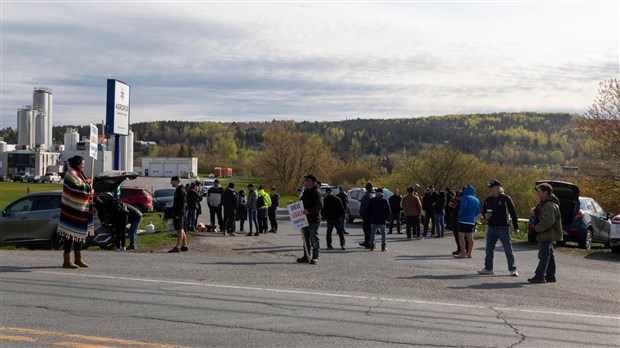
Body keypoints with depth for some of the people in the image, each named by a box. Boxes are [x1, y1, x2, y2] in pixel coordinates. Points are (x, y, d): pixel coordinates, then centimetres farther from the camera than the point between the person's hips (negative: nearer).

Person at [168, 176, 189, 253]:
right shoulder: (178, 190, 17)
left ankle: (177, 247, -10)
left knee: (180, 229, -9)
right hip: (176, 213, 11)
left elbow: (182, 204, -21)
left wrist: (178, 214, -23)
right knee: (180, 229, 13)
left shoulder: (181, 191, -16)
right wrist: (174, 213, 21)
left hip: (178, 213, -11)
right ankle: (184, 246, 19)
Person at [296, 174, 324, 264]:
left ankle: (315, 258, 0)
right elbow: (302, 203, 28)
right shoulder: (306, 192, 17)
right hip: (305, 219, 9)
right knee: (306, 238, 12)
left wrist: (309, 211, -29)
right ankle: (306, 256, 19)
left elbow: (320, 206, -21)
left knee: (314, 239, -4)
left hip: (314, 220, -9)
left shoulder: (317, 192, -11)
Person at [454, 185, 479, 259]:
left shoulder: (465, 197, -9)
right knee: (470, 237, 10)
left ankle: (463, 253, -9)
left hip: (464, 220, -7)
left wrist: (460, 215, -7)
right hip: (472, 221, 7)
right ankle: (469, 253, 13)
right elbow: (477, 211, 15)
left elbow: (463, 207, -20)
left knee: (461, 236, -5)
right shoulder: (477, 200, 14)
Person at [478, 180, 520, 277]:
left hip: (503, 228, -5)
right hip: (491, 228, 5)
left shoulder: (506, 198, -7)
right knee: (489, 249, 9)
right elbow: (483, 211, 21)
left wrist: (516, 227, -6)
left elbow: (513, 213, -5)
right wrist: (485, 215, -4)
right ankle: (488, 268, 19)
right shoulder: (488, 199, 8)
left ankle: (512, 269, 7)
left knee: (508, 250, 0)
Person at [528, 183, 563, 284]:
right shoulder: (544, 203, 15)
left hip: (547, 235, -11)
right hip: (546, 235, 11)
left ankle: (540, 275, -10)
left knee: (544, 255, -10)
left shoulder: (550, 205, -20)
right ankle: (550, 276, 19)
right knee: (549, 255, 14)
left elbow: (548, 221, -28)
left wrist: (537, 228, -16)